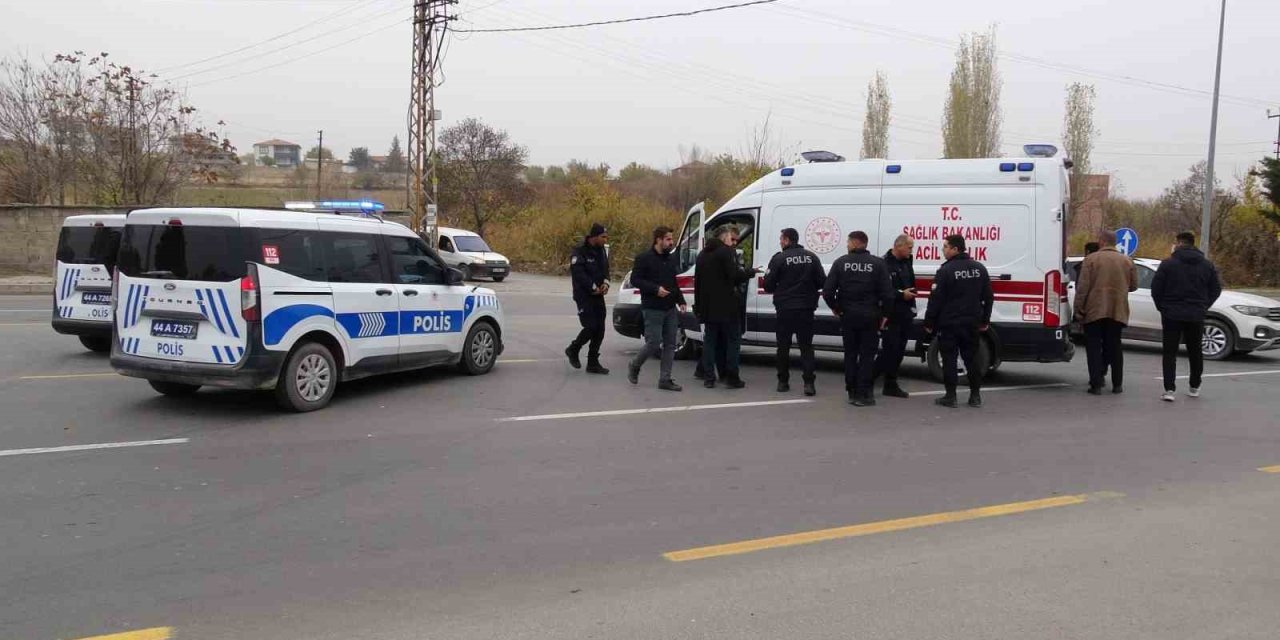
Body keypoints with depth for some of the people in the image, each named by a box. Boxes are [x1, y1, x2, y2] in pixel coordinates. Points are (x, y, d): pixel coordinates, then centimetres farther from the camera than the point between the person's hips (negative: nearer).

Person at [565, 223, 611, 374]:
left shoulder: (601, 250, 10)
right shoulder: (579, 252, -13)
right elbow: (578, 273, -20)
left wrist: (605, 283, -5)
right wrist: (594, 288, -18)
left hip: (598, 295, 7)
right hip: (584, 296, -7)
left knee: (600, 329, 4)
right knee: (591, 327, -12)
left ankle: (593, 363, 12)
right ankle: (573, 350, 14)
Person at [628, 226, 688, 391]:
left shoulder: (671, 259, 15)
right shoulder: (644, 259, -7)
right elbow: (635, 280, -11)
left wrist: (680, 301, 9)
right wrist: (656, 289, -21)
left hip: (670, 309, 7)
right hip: (652, 309, -7)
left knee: (670, 344, 4)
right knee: (653, 343, -8)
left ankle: (665, 379, 10)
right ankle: (634, 366, 17)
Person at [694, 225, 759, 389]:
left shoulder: (703, 254, 17)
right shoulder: (727, 252, -10)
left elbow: (698, 281, 20)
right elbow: (735, 276, -19)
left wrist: (699, 305, 24)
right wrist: (751, 272, -3)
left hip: (709, 306, 7)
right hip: (727, 306, -7)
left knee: (710, 340, 10)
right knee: (733, 340, 1)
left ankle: (709, 377, 9)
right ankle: (732, 378, -1)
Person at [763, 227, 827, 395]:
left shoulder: (779, 258, -8)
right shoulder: (811, 257, 2)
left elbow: (768, 285, -8)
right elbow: (822, 281, 2)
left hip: (785, 308, -2)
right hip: (806, 308, 2)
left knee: (783, 346, 10)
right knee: (806, 346, 7)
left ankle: (783, 382, 15)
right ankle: (809, 383, -4)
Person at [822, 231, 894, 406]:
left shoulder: (841, 262, -2)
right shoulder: (878, 264, -4)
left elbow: (828, 291, -6)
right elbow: (887, 293, -10)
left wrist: (835, 308, 8)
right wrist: (884, 313, 2)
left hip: (848, 315, 2)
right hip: (870, 317, -1)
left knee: (850, 354, 12)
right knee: (867, 355, 4)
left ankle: (852, 392, 16)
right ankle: (863, 394, 2)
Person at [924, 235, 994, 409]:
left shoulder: (946, 270, -13)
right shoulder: (979, 268, 7)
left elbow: (935, 299, -14)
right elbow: (988, 297, 12)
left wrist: (929, 322, -6)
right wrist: (984, 321, 18)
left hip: (949, 323, -5)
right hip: (972, 323, 6)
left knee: (949, 359, 1)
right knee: (971, 358, 12)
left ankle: (950, 397, 2)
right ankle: (975, 396, 15)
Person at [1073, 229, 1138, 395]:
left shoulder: (1091, 259, -5)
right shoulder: (1127, 261, 7)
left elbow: (1082, 287, -10)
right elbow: (1133, 286, 13)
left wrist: (1078, 309, -6)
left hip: (1094, 311, -4)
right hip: (1117, 311, 4)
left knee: (1094, 348, 2)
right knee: (1114, 347, 13)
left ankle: (1096, 384, -3)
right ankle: (1117, 384, 16)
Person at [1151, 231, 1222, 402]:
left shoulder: (1168, 264, -8)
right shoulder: (1207, 265, 4)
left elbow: (1156, 289, -9)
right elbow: (1216, 289, 6)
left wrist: (1163, 307, 5)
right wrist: (1202, 307, 14)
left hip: (1172, 315, -3)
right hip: (1196, 316, 3)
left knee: (1170, 353, 0)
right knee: (1195, 352, 16)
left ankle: (1169, 389, -9)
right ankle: (1194, 387, 26)